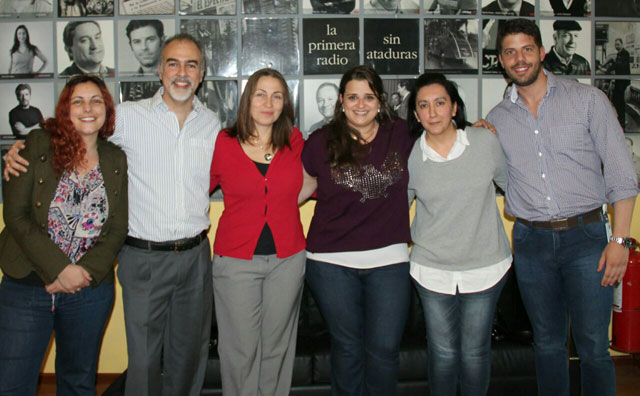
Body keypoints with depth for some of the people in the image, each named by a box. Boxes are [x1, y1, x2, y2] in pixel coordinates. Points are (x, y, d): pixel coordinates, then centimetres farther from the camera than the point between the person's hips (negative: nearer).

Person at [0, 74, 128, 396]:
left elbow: (117, 229, 3)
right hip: (26, 287, -2)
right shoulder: (37, 145, -4)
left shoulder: (117, 161, 4)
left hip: (91, 291, 3)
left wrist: (85, 272, -12)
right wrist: (60, 269, -15)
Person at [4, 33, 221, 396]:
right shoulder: (129, 116, -4)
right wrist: (21, 147, -9)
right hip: (144, 257, -3)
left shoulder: (212, 124, 6)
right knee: (144, 359, 4)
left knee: (189, 356, 17)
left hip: (195, 256, 3)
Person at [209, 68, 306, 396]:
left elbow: (309, 186, 21)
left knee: (276, 347, 14)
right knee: (241, 350, 5)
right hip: (236, 260, -2)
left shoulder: (295, 141, 3)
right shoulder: (223, 144, -4)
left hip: (287, 258, 2)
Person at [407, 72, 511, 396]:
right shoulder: (409, 156, -5)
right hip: (432, 269, 0)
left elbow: (509, 183, 10)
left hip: (485, 266, 0)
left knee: (475, 352, 11)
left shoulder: (485, 142, -6)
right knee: (443, 351, 11)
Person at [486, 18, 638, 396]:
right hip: (531, 241, 3)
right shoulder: (497, 119, 7)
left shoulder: (587, 99, -1)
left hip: (585, 236, -2)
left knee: (594, 346, 0)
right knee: (548, 343, 13)